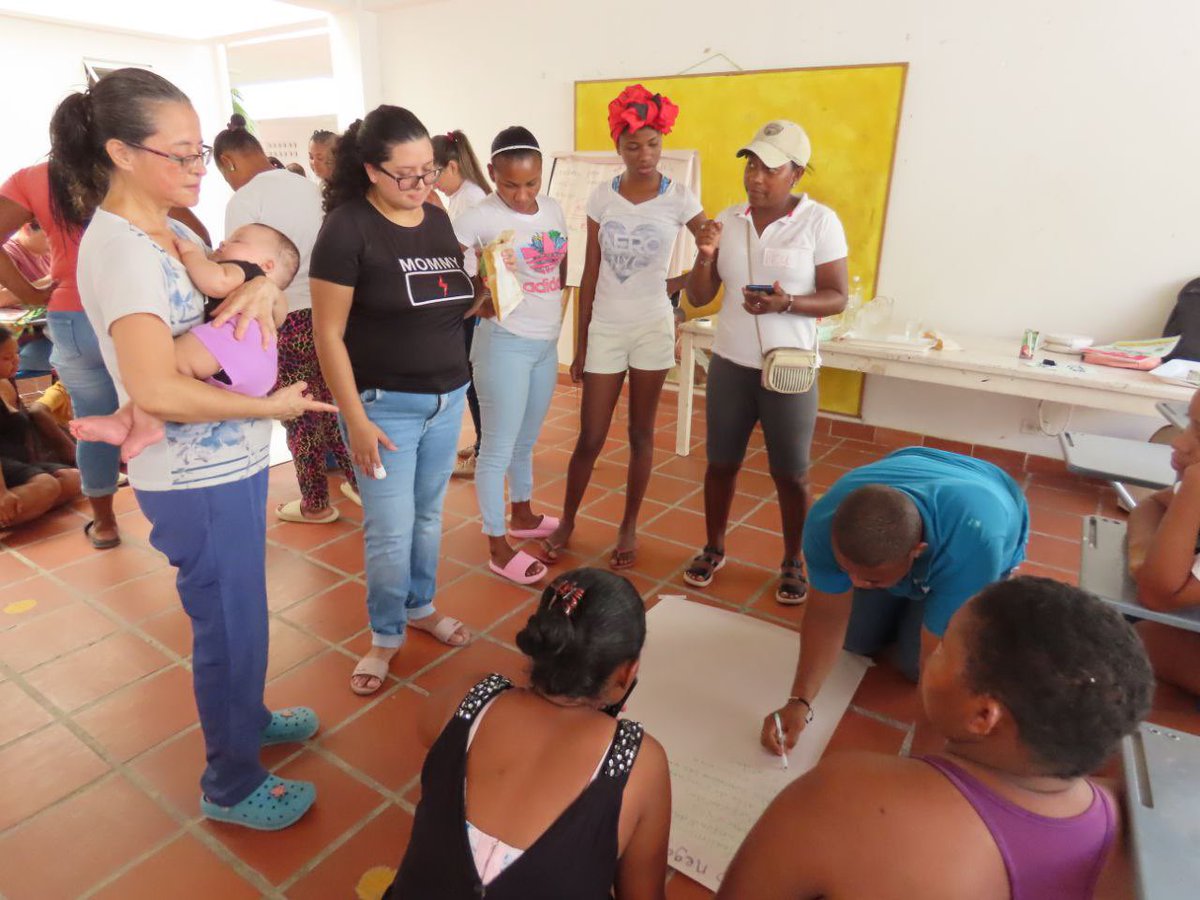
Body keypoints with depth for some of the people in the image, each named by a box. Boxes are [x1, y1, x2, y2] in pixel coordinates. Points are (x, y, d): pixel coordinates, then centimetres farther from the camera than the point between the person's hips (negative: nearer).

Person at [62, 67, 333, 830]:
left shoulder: (169, 232, 8)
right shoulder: (120, 247, -20)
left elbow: (245, 296, 14)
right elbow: (157, 391, -30)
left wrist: (264, 290, -10)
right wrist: (273, 405, -20)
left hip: (226, 466, 9)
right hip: (198, 480, -9)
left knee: (237, 618, 25)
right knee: (231, 627, 8)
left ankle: (245, 717, 49)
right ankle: (231, 786, 30)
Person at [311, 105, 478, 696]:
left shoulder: (438, 220, 6)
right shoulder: (348, 227, -13)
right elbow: (328, 335, -14)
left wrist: (481, 299, 2)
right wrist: (355, 419, -17)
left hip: (448, 398, 6)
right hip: (384, 404, -6)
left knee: (428, 514, 18)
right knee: (390, 532, 2)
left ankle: (421, 607, 39)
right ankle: (386, 635, 26)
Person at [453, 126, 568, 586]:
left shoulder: (553, 208, 6)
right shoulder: (481, 217, -14)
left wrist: (553, 310, 5)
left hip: (547, 343, 7)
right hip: (504, 344, -6)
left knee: (526, 441, 21)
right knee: (499, 448, 2)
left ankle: (522, 515, 41)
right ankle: (498, 547, 16)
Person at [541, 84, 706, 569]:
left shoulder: (680, 198, -4)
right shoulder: (601, 197, 0)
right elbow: (589, 275, 2)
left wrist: (677, 284, -4)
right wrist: (579, 344, 2)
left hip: (653, 329, 0)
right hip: (604, 330, 1)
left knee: (641, 434, 9)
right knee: (590, 438, 3)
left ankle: (628, 527, 25)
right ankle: (566, 522, 25)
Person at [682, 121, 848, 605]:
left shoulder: (820, 221, -8)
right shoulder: (728, 220, 4)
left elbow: (837, 298, -8)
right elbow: (698, 298, 4)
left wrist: (786, 303, -26)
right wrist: (704, 256, -15)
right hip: (729, 364, 4)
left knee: (791, 474, 7)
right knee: (721, 462, 13)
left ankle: (793, 563, 28)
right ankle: (713, 548, 33)